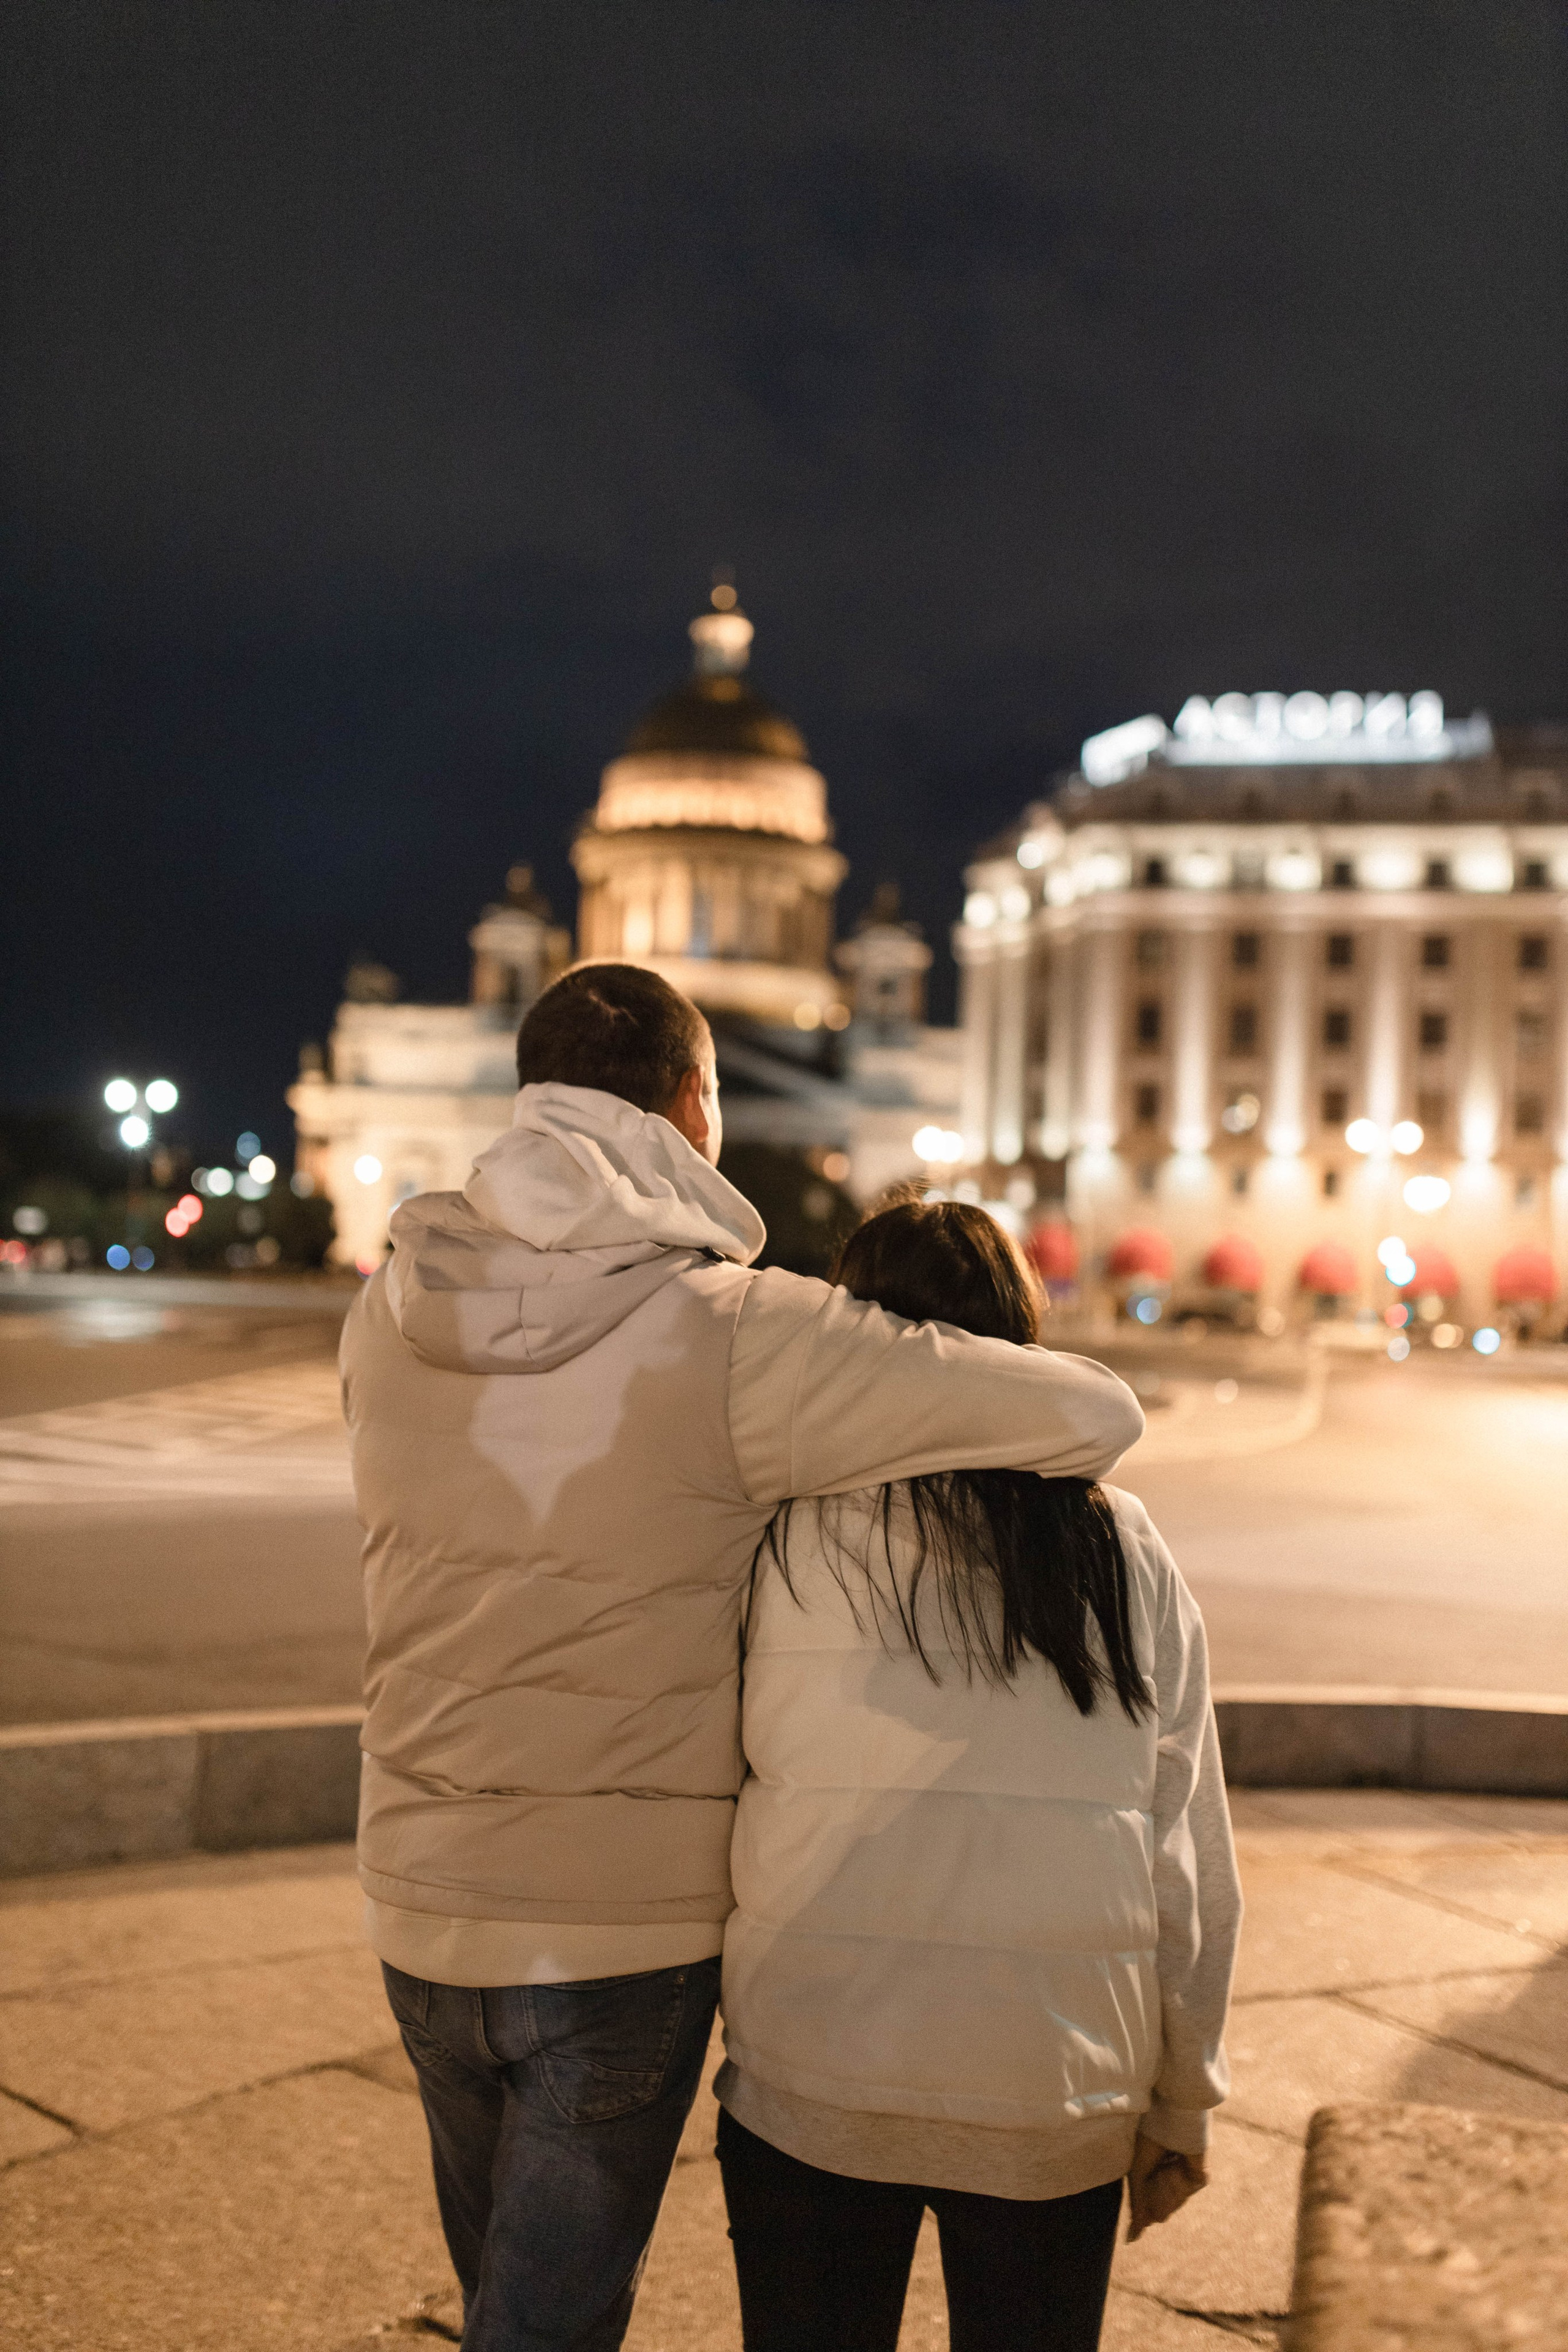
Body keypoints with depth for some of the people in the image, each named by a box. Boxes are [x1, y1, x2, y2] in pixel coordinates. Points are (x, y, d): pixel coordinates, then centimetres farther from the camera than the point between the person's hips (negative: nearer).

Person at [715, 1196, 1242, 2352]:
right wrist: (1181, 2108, 13)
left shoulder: (785, 1530, -8)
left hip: (812, 2086, -2)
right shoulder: (1130, 1557, 1)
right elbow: (1193, 1867, 4)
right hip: (1060, 2098, 2)